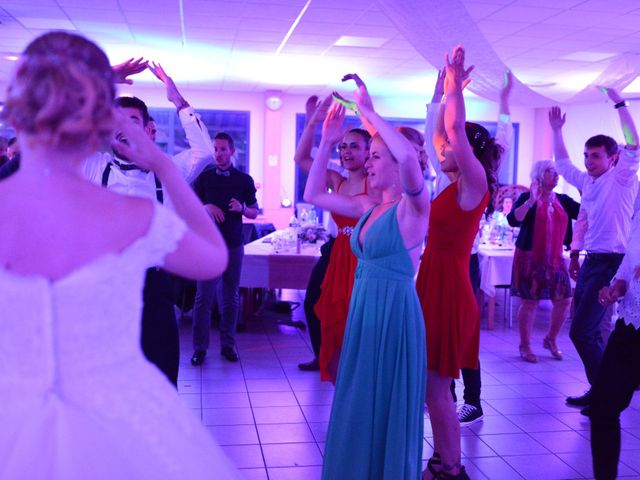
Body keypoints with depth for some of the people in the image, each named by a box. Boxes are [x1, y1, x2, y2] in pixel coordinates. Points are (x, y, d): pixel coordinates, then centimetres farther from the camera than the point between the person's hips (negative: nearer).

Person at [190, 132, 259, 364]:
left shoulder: (244, 180, 7)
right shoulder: (204, 177, 4)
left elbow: (254, 212, 9)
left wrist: (242, 208, -12)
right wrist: (206, 207, -14)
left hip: (234, 245, 1)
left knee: (230, 297, 6)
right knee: (204, 296, -5)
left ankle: (228, 344, 16)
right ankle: (200, 347, 2)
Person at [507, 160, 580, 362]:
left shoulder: (563, 200, 10)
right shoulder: (527, 197, -5)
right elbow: (512, 220, -19)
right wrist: (531, 201, -29)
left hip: (555, 259, 5)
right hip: (530, 258, -5)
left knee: (565, 300, 4)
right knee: (530, 302, -1)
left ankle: (551, 340, 26)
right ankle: (525, 346, 13)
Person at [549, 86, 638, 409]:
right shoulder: (587, 181, 14)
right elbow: (561, 162, 28)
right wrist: (556, 130, 25)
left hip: (611, 263, -8)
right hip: (590, 261, 8)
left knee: (581, 331, -13)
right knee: (588, 331, 12)